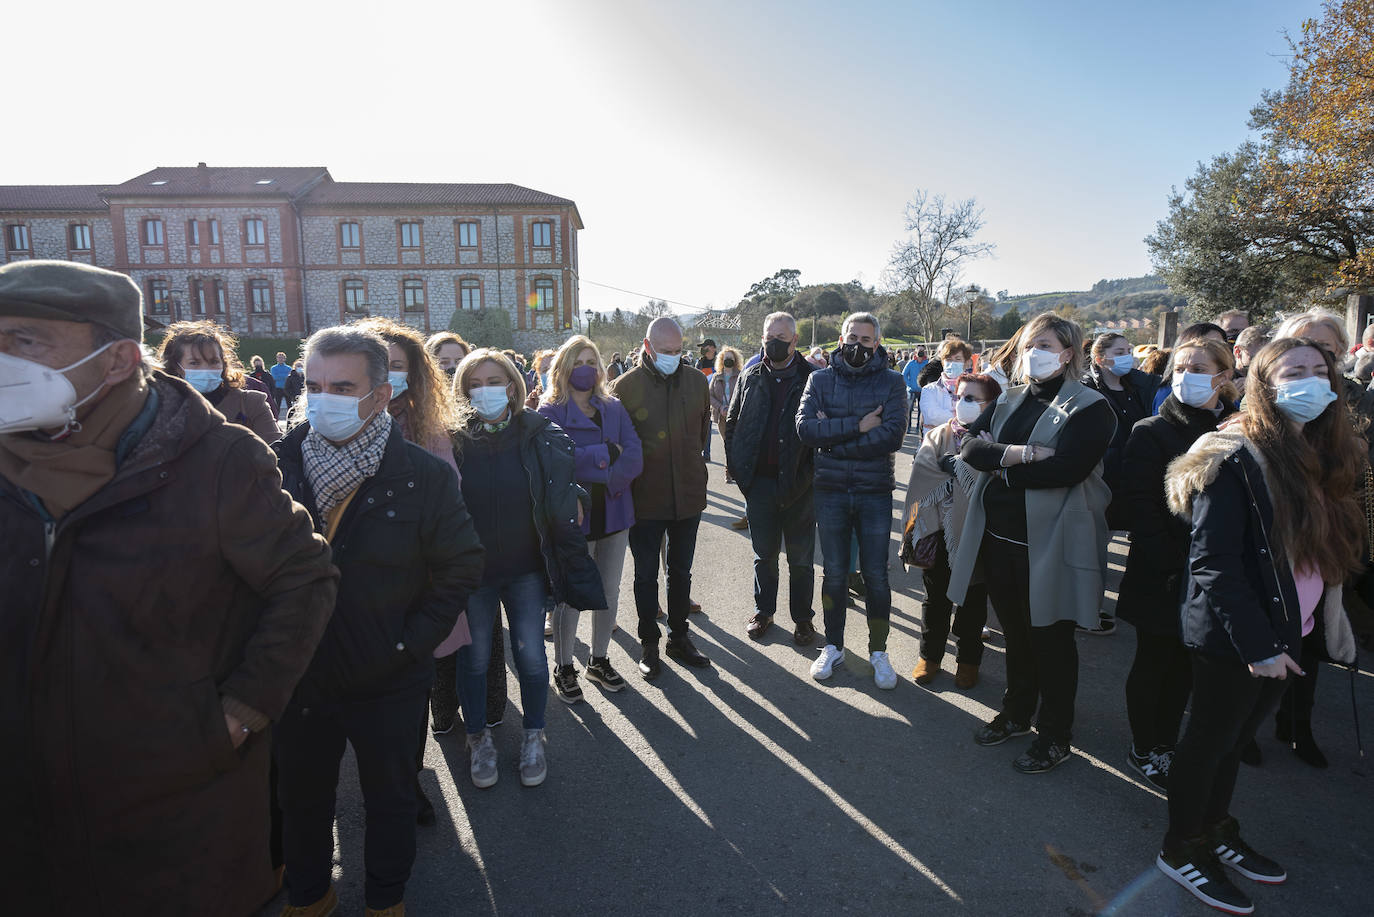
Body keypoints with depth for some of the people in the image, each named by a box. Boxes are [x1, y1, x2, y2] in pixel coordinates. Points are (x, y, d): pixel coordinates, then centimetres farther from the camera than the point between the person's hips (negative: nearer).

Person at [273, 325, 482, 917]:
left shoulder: (425, 476, -15)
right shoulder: (279, 463, -7)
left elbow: (461, 568, -8)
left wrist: (411, 642, -12)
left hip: (388, 684, -2)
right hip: (297, 677, 3)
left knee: (390, 799, 19)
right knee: (301, 798, 24)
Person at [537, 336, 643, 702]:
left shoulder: (614, 408, 8)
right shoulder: (550, 411, -3)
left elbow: (634, 456, -5)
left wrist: (601, 481, -17)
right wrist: (607, 453, -16)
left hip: (614, 513, 5)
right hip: (573, 517, -4)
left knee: (609, 591, 14)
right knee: (571, 596, 4)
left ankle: (600, 660, 32)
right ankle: (563, 668, 24)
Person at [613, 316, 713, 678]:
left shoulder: (696, 381, 2)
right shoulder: (627, 385, -8)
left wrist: (690, 462, 12)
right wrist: (630, 475, -5)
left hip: (689, 495, 3)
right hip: (645, 498, -3)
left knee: (681, 571, 16)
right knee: (646, 574, 9)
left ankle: (679, 638, 32)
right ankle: (648, 644, 24)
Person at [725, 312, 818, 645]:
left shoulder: (812, 378, -3)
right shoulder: (750, 378, 7)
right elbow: (732, 422, 13)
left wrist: (814, 471, -8)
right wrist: (736, 464, 4)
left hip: (798, 481, -2)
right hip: (760, 481, 3)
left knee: (800, 556, 9)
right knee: (763, 553, 14)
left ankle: (802, 616, 25)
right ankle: (763, 611, 31)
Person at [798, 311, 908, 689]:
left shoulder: (892, 382, 0)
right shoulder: (820, 379, 4)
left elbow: (893, 435, -16)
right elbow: (805, 427, -12)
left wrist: (832, 438, -14)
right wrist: (857, 426, -18)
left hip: (875, 492, -1)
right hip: (830, 491, 1)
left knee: (876, 576, 7)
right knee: (834, 573, 12)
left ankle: (879, 651, 25)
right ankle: (833, 646, 29)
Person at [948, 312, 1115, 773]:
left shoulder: (1089, 406, -8)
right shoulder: (1009, 401, 11)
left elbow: (1065, 468, -23)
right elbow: (971, 445, -3)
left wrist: (1001, 467, -12)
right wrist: (1018, 453, -19)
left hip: (1049, 541, -5)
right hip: (999, 533, 6)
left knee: (1051, 637, 8)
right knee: (1015, 630, 19)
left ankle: (1056, 735, 26)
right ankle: (1016, 712, 39)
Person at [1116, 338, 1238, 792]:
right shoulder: (1152, 433, -7)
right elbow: (1136, 505, -14)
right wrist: (1170, 564, -20)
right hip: (1162, 578, -4)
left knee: (1184, 664, 16)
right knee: (1154, 661, 8)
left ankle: (1166, 742, 33)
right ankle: (1144, 749, 24)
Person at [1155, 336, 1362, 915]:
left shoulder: (1329, 456, 7)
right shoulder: (1235, 459, -18)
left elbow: (1337, 551, 13)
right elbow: (1214, 563, -21)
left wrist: (1330, 625, 6)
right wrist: (1257, 644, -21)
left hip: (1288, 633, 7)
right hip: (1233, 639, -7)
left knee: (1235, 738, 20)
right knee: (1211, 740, 7)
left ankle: (1216, 832, 38)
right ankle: (1181, 851, 24)